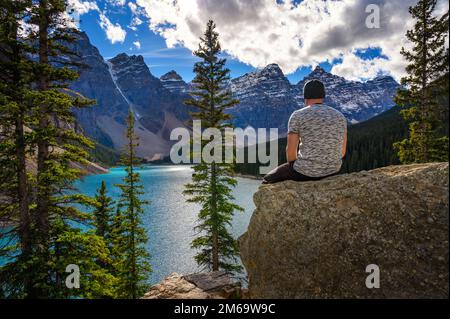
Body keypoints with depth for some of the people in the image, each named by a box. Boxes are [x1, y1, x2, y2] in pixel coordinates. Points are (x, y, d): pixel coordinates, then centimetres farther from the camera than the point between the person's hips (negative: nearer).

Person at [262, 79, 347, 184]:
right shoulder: (339, 116, 5)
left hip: (305, 169, -5)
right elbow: (341, 152, 7)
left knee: (268, 180, 21)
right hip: (332, 171, 5)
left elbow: (291, 150, -12)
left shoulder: (297, 116, -9)